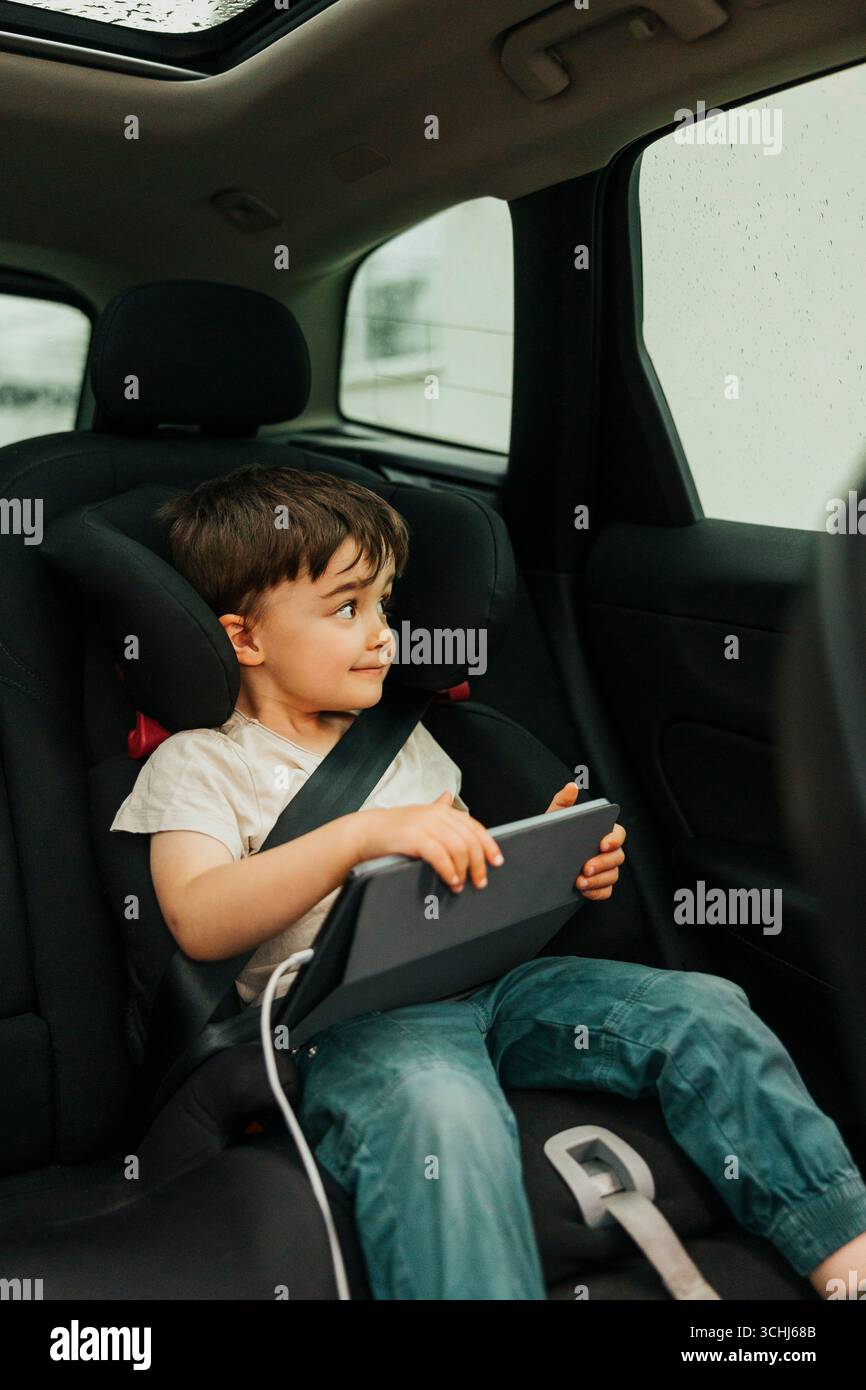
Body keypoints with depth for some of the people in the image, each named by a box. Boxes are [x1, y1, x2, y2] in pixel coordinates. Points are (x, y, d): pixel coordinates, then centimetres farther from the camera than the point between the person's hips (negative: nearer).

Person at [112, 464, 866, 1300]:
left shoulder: (405, 746, 25)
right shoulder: (198, 764, 5)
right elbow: (200, 925, -13)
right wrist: (360, 834, -26)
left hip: (486, 979, 6)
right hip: (350, 1014, -6)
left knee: (703, 1009, -13)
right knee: (440, 1111, -40)